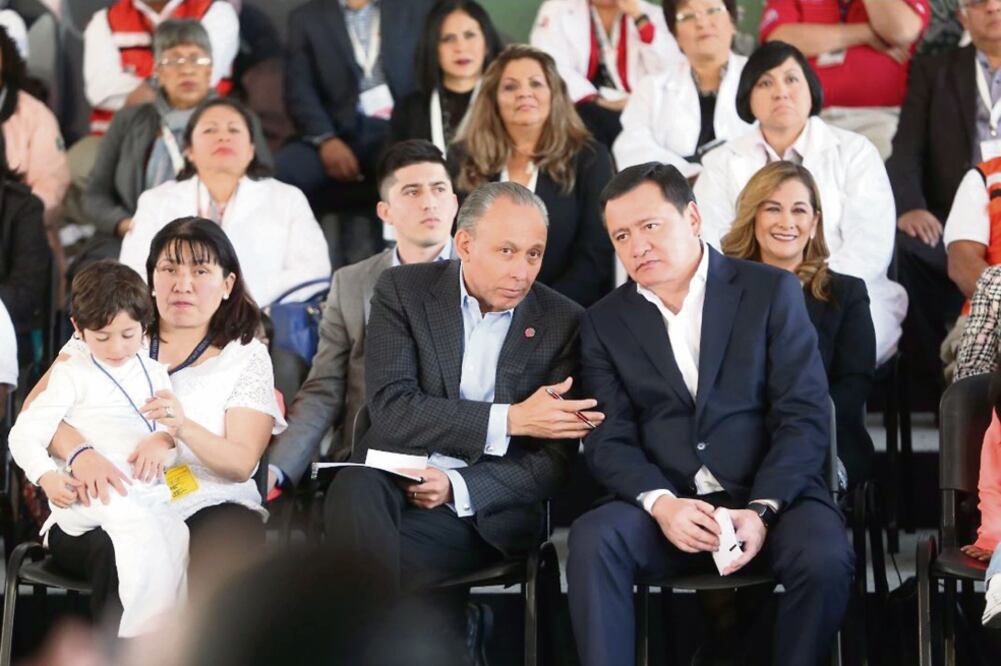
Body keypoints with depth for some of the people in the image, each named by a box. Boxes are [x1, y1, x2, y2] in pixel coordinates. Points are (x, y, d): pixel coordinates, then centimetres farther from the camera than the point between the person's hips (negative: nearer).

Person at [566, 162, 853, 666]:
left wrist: (762, 510, -18)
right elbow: (609, 441, 2)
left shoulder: (771, 292, 4)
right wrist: (660, 503, -18)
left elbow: (805, 417, -3)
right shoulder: (605, 323, 11)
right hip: (667, 504, 1)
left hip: (772, 496, -1)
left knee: (824, 560, -31)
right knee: (593, 539, -29)